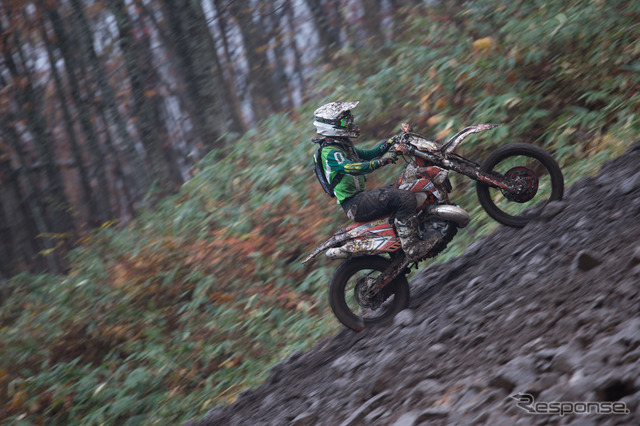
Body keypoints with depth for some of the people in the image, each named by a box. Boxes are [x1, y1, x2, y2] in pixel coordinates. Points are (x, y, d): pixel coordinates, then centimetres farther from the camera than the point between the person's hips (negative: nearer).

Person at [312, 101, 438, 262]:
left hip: (359, 196, 11)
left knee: (400, 189, 23)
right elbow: (352, 168, -33)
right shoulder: (331, 153, -17)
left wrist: (389, 143, 13)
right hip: (355, 204, -11)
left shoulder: (342, 146, 16)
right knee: (405, 198, -24)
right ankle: (412, 248, -25)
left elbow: (366, 155, 25)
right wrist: (381, 161, -40)